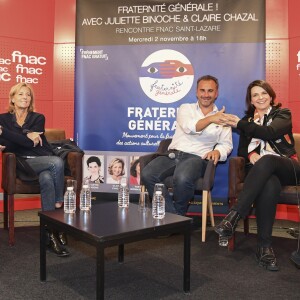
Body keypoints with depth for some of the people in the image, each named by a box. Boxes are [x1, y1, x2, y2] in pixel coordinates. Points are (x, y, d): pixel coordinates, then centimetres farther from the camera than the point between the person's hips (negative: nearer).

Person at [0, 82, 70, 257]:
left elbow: (32, 142, -6)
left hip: (44, 162, 2)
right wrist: (26, 136, -13)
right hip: (23, 164, -1)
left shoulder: (38, 118, 12)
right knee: (57, 162, -33)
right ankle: (59, 205, -22)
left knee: (47, 179, -35)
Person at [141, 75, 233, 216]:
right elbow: (189, 127, -7)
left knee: (182, 178, -36)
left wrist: (217, 151, -12)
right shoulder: (185, 108, 14)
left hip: (197, 157, -2)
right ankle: (171, 215, -13)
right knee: (147, 174, -26)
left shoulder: (222, 118, 16)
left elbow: (226, 144, 12)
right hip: (173, 153, 2)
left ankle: (178, 214, -6)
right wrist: (210, 119, -23)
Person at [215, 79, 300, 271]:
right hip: (261, 170, 2)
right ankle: (265, 245, -38)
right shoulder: (247, 120, 24)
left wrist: (240, 124, -6)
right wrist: (251, 155, -10)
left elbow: (271, 132, -10)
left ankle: (234, 217, -47)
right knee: (269, 186, -38)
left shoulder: (282, 114, 13)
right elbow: (242, 150, 15)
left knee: (266, 160, -40)